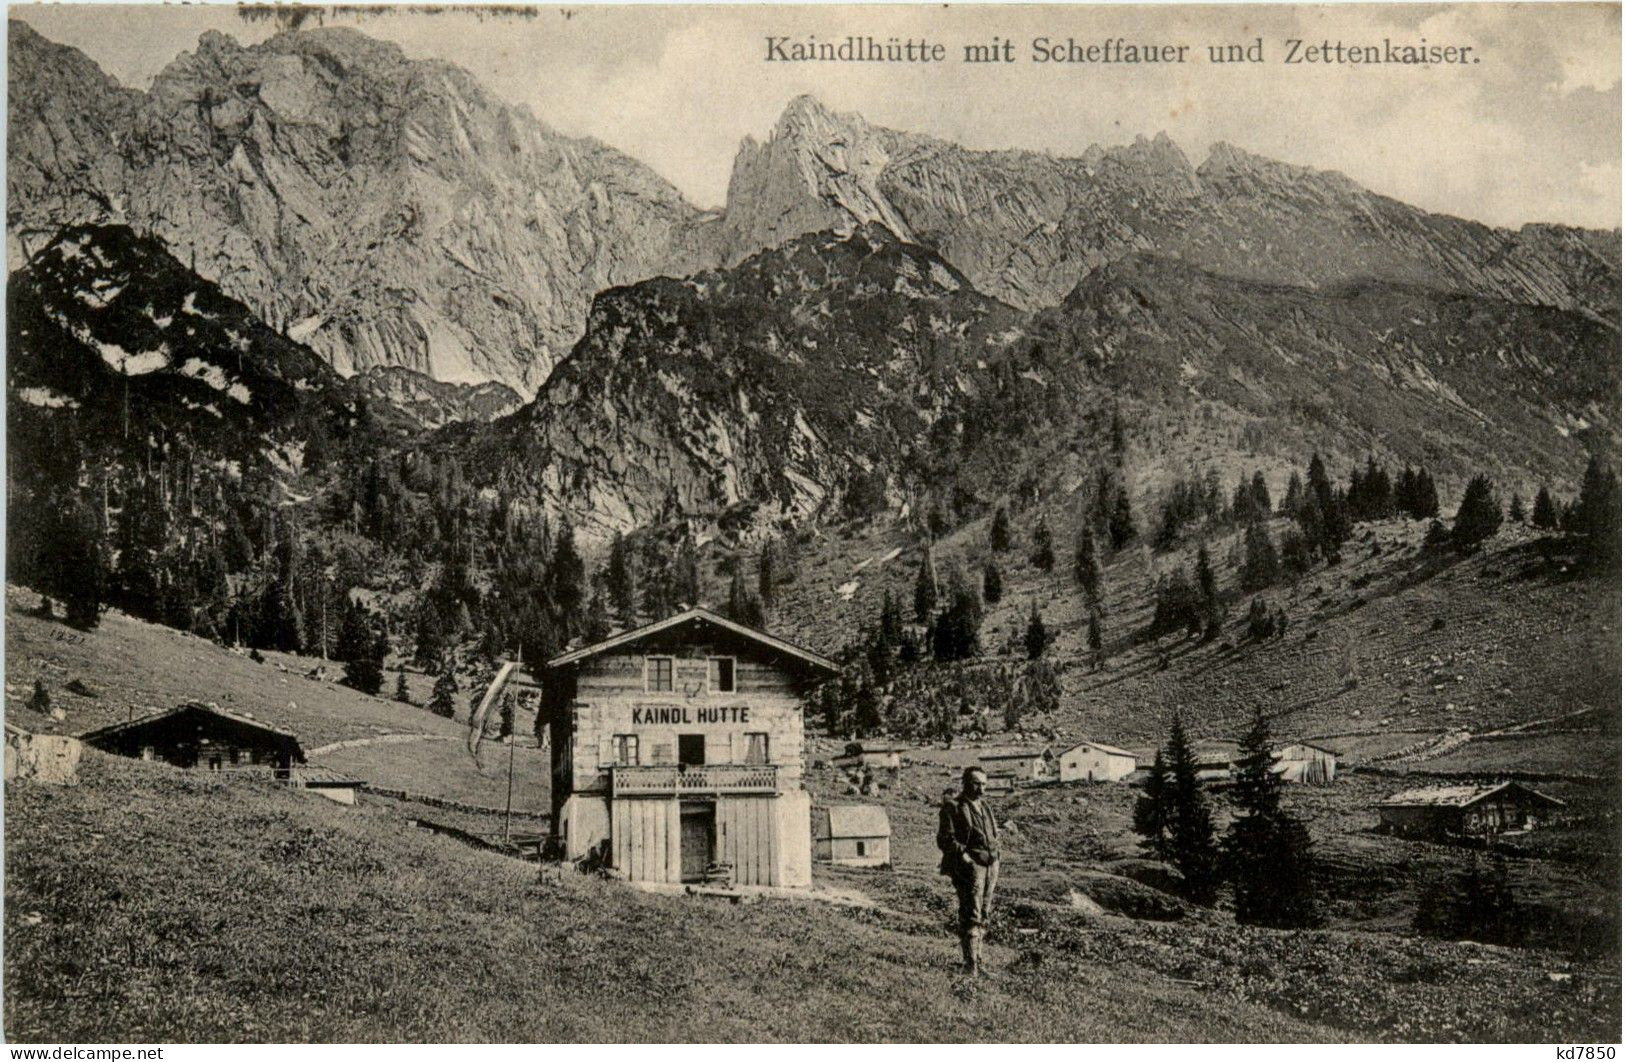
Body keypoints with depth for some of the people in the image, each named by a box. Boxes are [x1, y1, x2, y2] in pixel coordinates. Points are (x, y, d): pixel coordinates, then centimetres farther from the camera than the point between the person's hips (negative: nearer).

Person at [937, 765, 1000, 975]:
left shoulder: (984, 807, 19)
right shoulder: (952, 807, -4)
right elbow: (945, 839, -10)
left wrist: (995, 868, 19)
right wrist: (963, 855, -22)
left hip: (990, 864, 7)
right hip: (970, 865, -7)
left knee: (983, 915, 10)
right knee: (971, 916, -11)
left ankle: (977, 957, 18)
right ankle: (971, 962, -10)